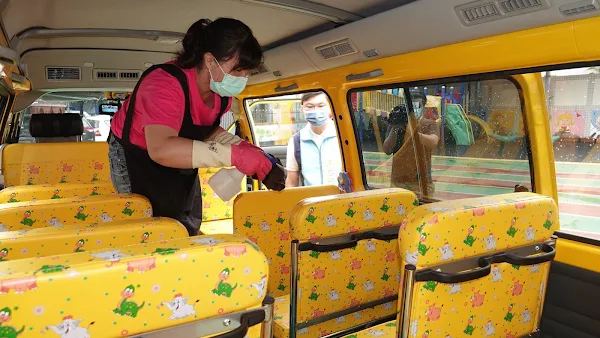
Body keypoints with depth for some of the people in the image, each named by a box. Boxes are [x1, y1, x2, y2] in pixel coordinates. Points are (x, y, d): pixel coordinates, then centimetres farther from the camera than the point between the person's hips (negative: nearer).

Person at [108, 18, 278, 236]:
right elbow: (161, 149, -53)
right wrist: (234, 155, -57)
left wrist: (246, 148, -16)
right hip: (135, 156, -7)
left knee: (190, 227, 13)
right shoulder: (166, 84, -38)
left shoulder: (221, 90, -15)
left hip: (178, 158, 7)